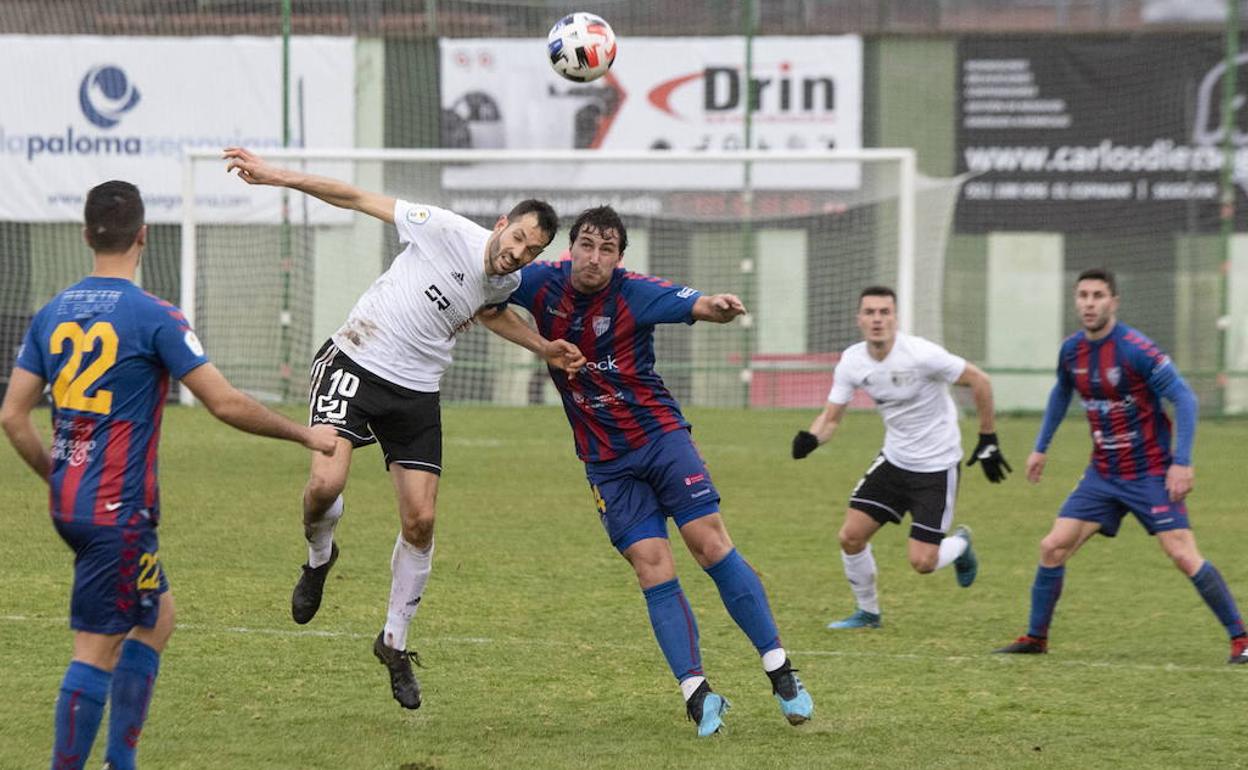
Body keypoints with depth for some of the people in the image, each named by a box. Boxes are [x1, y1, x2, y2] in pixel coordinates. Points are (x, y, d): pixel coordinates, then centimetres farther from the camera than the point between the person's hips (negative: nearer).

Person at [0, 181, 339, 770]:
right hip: (119, 512, -7)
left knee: (158, 616, 21)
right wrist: (304, 435, 0)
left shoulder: (52, 314, 6)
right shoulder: (154, 318, -13)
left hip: (68, 503, 7)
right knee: (96, 650, -4)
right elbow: (226, 405, -13)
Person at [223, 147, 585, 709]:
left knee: (421, 521, -3)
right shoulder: (444, 230, -15)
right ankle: (319, 558, 12)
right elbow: (356, 198, -11)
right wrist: (275, 176, -17)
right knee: (326, 484, -24)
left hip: (416, 393, 5)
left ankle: (394, 641, 17)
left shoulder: (508, 283, 3)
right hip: (353, 365, -5)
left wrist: (542, 348, 19)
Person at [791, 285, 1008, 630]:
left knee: (922, 562, -10)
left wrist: (988, 440, -9)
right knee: (851, 536, -2)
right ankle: (868, 611, 21)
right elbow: (831, 416, 0)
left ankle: (960, 544, 26)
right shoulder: (852, 362, -7)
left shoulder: (920, 354, -24)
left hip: (937, 466, -5)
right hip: (894, 459, 5)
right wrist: (811, 438, -23)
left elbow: (979, 381, -14)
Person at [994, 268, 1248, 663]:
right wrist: (1041, 447, 25)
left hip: (1151, 475, -6)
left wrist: (1181, 462, -22)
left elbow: (1183, 397, -17)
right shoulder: (1071, 350, 1)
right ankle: (1035, 637, 14)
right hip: (1103, 475, 6)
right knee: (1053, 547, -1)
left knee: (1184, 556, -14)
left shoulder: (1135, 348, -19)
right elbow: (1061, 393, 23)